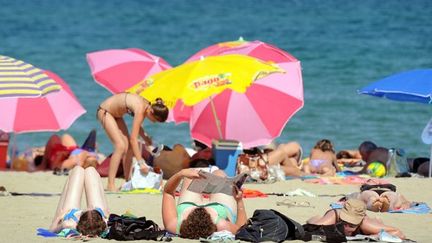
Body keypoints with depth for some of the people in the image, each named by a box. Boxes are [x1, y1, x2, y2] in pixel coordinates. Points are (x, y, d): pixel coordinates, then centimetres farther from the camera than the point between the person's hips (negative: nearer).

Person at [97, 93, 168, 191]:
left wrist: (145, 137, -6)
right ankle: (110, 185, -19)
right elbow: (133, 138, -33)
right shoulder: (140, 110, -32)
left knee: (128, 147, 4)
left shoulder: (147, 106, -7)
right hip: (105, 111, -9)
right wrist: (141, 162, -33)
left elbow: (137, 126, 12)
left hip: (116, 114, 9)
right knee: (121, 146, -18)